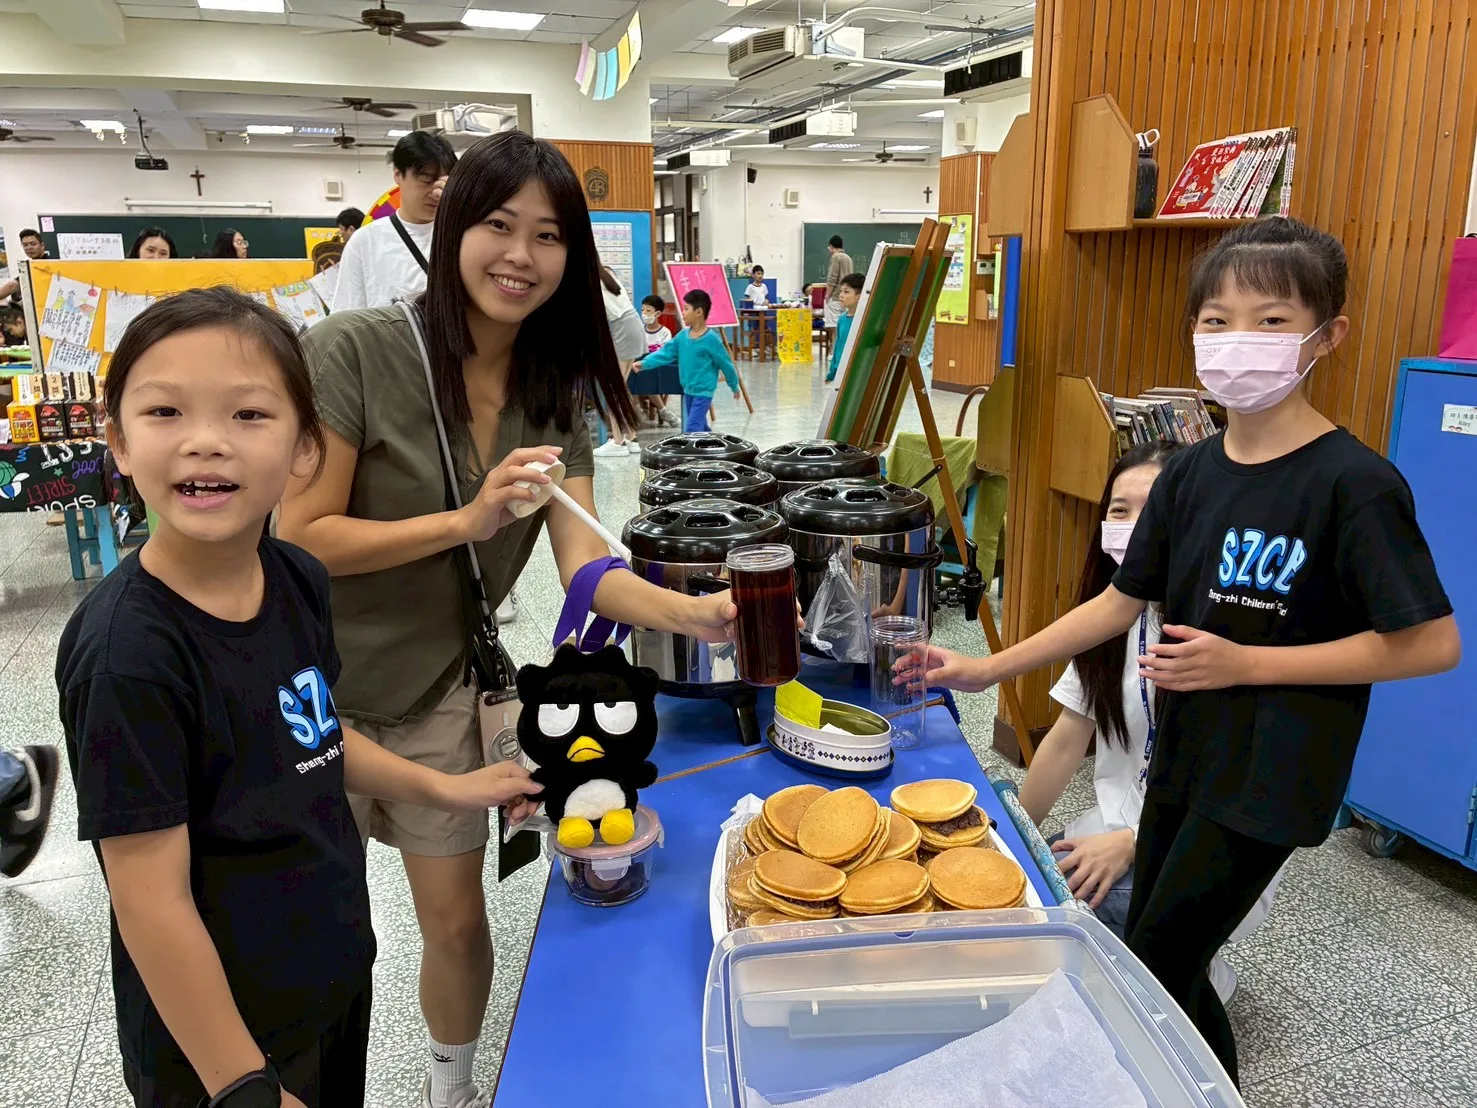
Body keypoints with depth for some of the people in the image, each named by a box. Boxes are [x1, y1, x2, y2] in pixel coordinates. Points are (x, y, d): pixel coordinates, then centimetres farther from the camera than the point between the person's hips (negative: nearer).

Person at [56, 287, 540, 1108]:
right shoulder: (129, 651, -26)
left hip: (339, 971, 6)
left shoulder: (299, 580, -7)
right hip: (220, 1032, -6)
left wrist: (445, 789, 10)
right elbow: (153, 902, -22)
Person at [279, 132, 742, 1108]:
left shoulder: (555, 397, -6)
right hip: (314, 688, -3)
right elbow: (298, 540, -20)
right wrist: (466, 522, -31)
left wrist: (699, 613, -33)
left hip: (438, 691, 3)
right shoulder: (355, 351, -21)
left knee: (457, 921, 12)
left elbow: (585, 569, -15)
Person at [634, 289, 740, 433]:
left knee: (692, 429, -12)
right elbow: (665, 353, 3)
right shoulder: (682, 335, 2)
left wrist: (734, 387, 3)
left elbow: (726, 364, -7)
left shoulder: (711, 339, -16)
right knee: (700, 429, 19)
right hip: (688, 391, 7)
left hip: (703, 393, -7)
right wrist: (644, 363, -10)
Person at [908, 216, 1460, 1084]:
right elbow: (1123, 601, 7)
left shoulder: (1353, 483, -18)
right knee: (1168, 964, 18)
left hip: (1271, 775, -6)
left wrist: (1246, 663, -21)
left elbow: (1432, 643, -16)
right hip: (1184, 753, 7)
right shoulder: (1192, 473, 2)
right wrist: (987, 669, 3)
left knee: (1151, 976, 1)